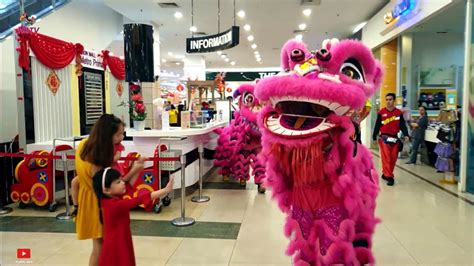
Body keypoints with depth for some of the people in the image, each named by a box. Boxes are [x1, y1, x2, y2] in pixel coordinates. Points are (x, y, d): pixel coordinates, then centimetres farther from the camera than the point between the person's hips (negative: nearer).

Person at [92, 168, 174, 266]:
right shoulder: (116, 205, -27)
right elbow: (139, 200, -33)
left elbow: (128, 185, 6)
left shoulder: (109, 201, -1)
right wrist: (166, 190, -36)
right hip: (116, 251, -9)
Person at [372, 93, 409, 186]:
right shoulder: (381, 112, -1)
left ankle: (386, 174, 23)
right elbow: (377, 125, 2)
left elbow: (402, 125, 0)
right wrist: (374, 137, 2)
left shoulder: (399, 113, 4)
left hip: (395, 138, 3)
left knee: (393, 158, 7)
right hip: (384, 137, -3)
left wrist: (406, 135, -15)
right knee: (386, 157, -8)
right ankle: (389, 176, -5)